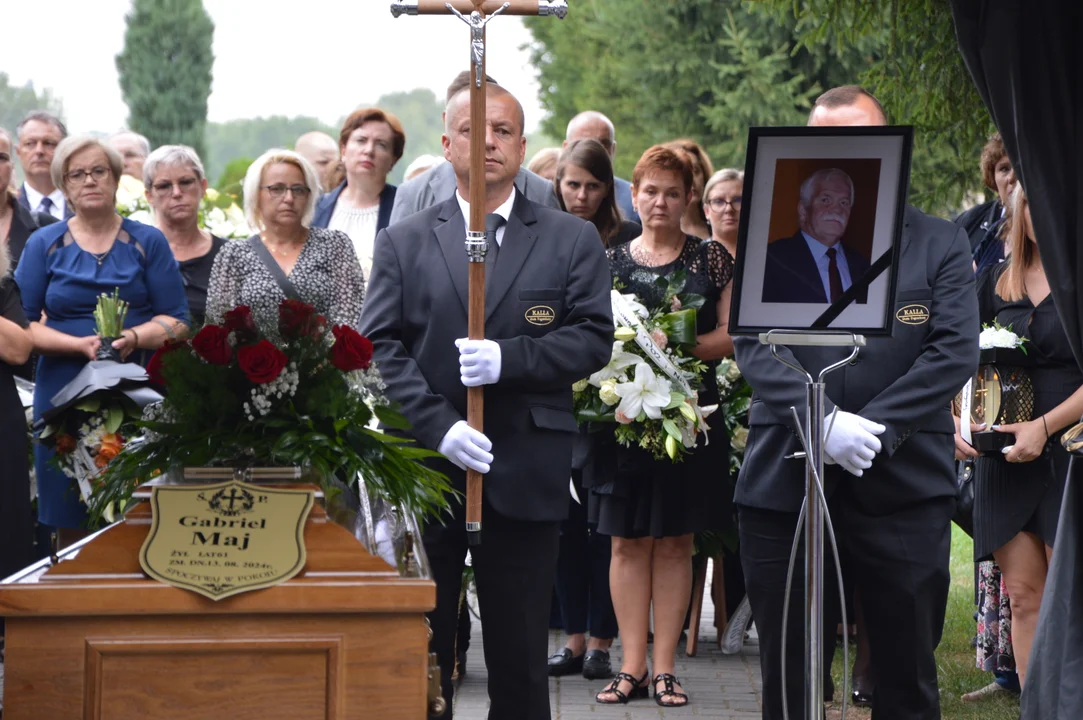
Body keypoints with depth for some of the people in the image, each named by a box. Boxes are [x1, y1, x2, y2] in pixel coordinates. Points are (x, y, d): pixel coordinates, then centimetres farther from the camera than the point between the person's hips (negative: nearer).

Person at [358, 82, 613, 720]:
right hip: (424, 472, 1)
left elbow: (594, 338, -1)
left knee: (520, 655, 4)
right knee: (420, 648, 5)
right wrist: (438, 426, -14)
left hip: (525, 475, -1)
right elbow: (379, 349, 0)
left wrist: (509, 358, -16)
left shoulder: (573, 240, 8)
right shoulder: (404, 242, 9)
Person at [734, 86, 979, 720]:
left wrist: (874, 427, -16)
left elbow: (955, 352, -4)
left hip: (903, 486, 0)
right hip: (786, 483, 1)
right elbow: (753, 344, -3)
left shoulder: (941, 244, 7)